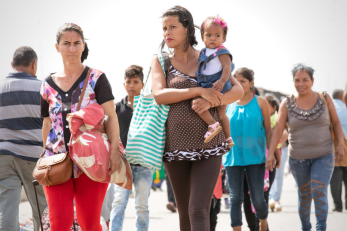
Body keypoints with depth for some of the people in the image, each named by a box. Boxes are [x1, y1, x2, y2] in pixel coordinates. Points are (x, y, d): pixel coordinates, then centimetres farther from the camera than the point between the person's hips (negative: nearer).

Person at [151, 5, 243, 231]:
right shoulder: (161, 61, 6)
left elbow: (238, 90, 0)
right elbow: (160, 95, -10)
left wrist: (210, 102, -18)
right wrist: (199, 91, -17)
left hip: (208, 145, -2)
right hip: (176, 145, 2)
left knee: (199, 211, -14)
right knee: (185, 212, 10)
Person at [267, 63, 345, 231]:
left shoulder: (324, 99, -2)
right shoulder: (287, 103, -3)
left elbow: (336, 123, 6)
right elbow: (278, 129, -6)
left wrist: (340, 145, -4)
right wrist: (270, 153, -13)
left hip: (323, 156, -1)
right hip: (298, 158, 1)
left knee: (319, 192, -15)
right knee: (304, 195, 10)